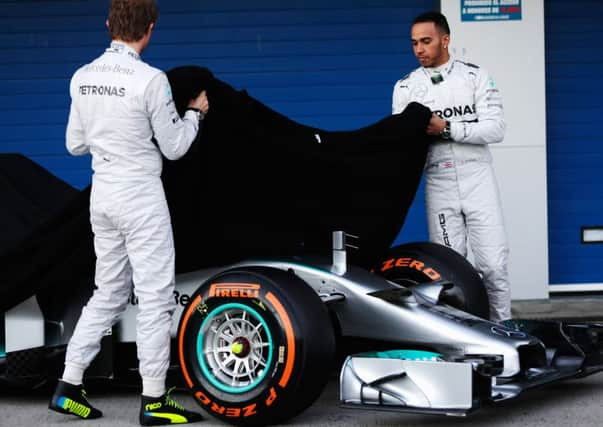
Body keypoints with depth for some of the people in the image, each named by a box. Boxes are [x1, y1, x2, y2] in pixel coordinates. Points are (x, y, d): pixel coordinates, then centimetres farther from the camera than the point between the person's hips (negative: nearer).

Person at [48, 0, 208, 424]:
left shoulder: (82, 78, 3)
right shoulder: (150, 79, -16)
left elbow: (75, 144, 11)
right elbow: (174, 147, -8)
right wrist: (196, 112, 9)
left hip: (102, 194, 7)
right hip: (141, 198, -7)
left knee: (109, 293, 17)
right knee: (156, 297, 2)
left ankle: (69, 386, 15)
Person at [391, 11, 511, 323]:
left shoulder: (475, 76, 2)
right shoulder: (405, 87, 7)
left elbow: (495, 129, -8)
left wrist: (447, 128, -18)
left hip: (477, 180, -1)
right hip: (438, 184, 1)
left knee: (493, 266, -4)